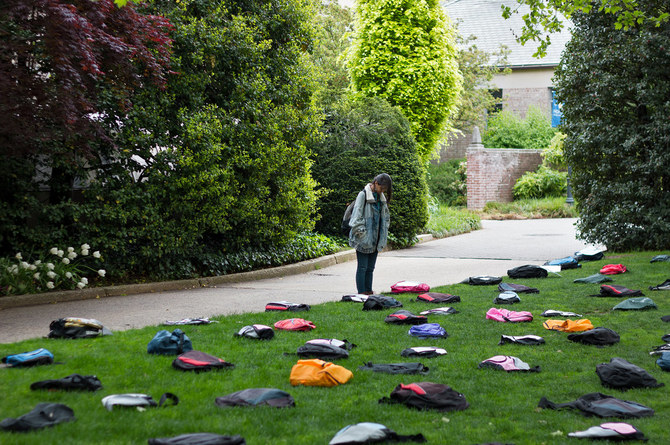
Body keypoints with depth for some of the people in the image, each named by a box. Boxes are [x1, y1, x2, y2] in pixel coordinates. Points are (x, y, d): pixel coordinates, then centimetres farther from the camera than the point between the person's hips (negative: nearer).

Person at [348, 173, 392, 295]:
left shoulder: (381, 197, 11)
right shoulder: (363, 195, -10)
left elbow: (386, 216, 22)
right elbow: (357, 216, -14)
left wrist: (383, 234, 13)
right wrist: (362, 234, -17)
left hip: (375, 240, 7)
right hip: (364, 239, -7)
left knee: (370, 268, 11)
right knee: (362, 267, -3)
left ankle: (369, 292, 15)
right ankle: (361, 293, -1)